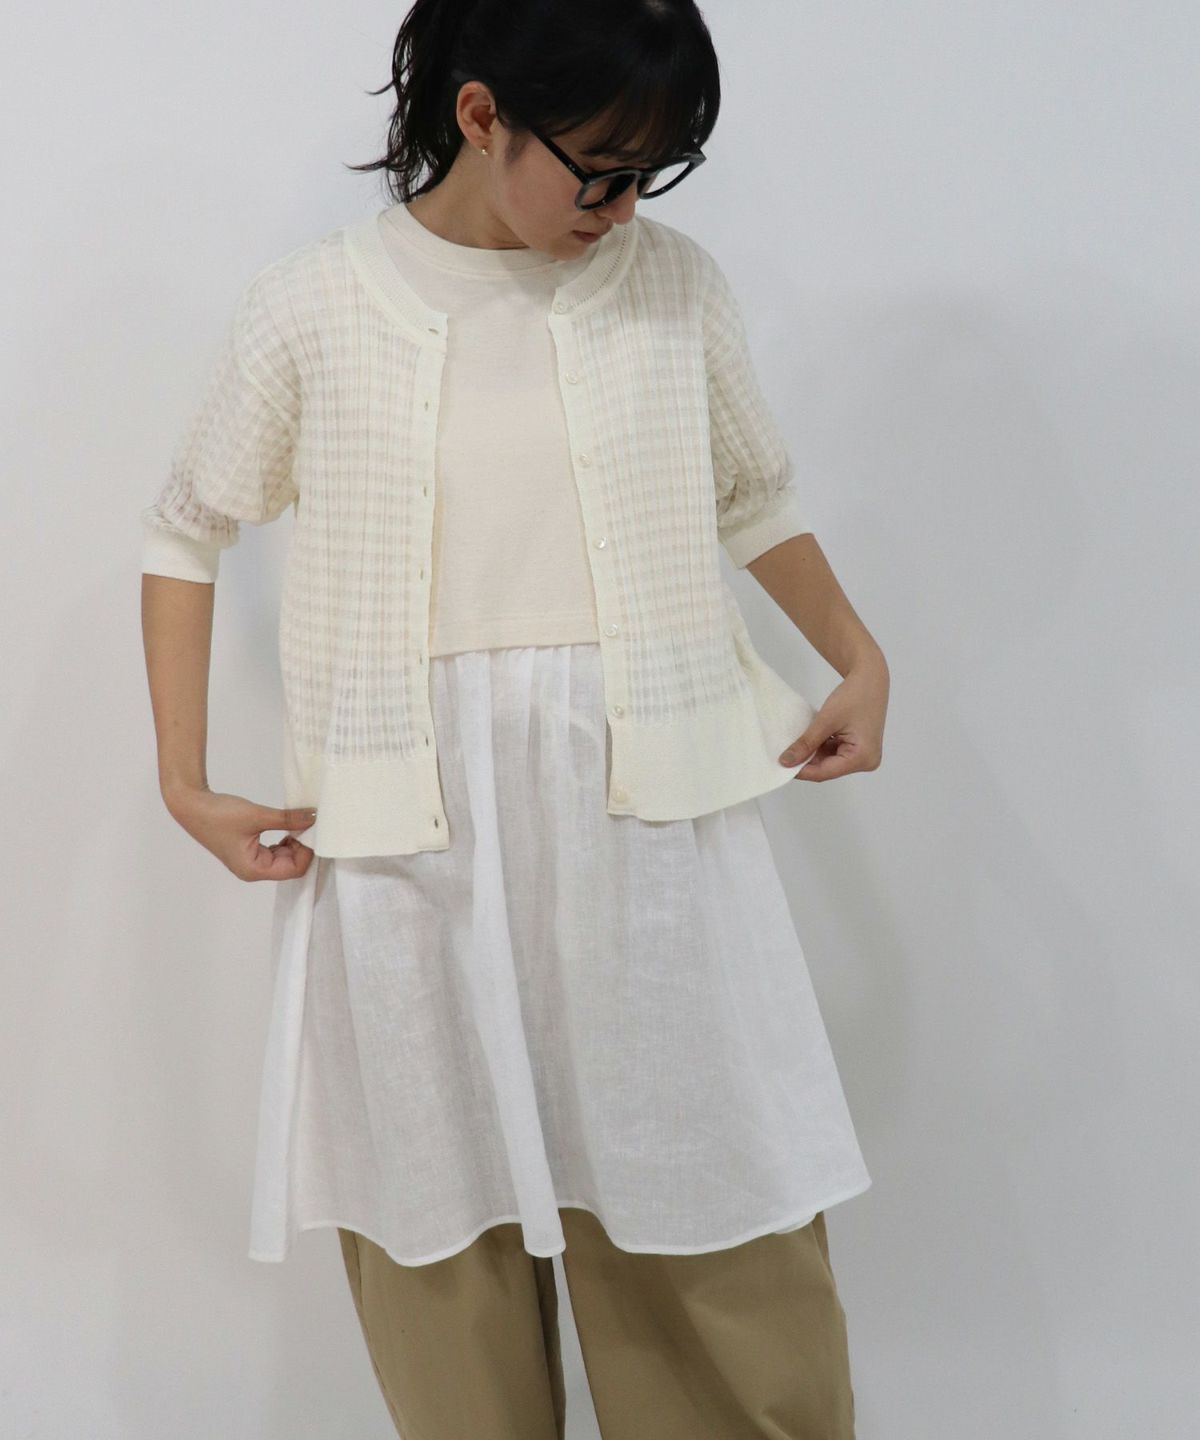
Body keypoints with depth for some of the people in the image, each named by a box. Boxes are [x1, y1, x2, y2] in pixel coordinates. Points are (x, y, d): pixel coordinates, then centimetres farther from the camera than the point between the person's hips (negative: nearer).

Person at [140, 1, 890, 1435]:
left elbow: (755, 495, 18)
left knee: (727, 1234, 6)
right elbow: (186, 532, 10)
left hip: (647, 805, 1)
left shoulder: (672, 283, 3)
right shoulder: (312, 307, 0)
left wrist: (860, 659, 7)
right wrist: (185, 782, 4)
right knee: (440, 1224, 7)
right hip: (413, 829, -1)